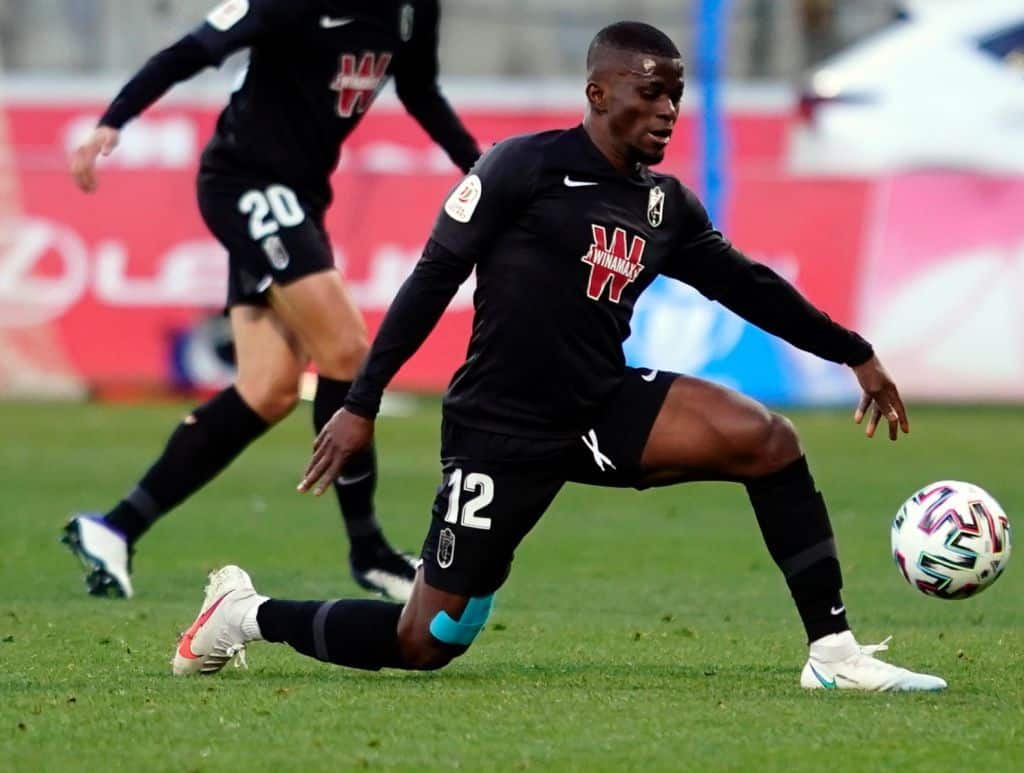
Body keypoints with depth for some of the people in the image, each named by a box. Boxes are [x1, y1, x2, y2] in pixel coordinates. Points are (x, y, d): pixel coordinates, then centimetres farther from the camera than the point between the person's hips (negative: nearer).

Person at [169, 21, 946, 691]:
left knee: (767, 439, -16)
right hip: (502, 430, -6)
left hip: (604, 410, 6)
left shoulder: (668, 207, 8)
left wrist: (856, 354, 16)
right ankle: (250, 612, 20)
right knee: (426, 643, -5)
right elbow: (433, 279, -9)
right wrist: (361, 404, -11)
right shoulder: (525, 167, -10)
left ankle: (833, 652, -12)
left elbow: (749, 287, 19)